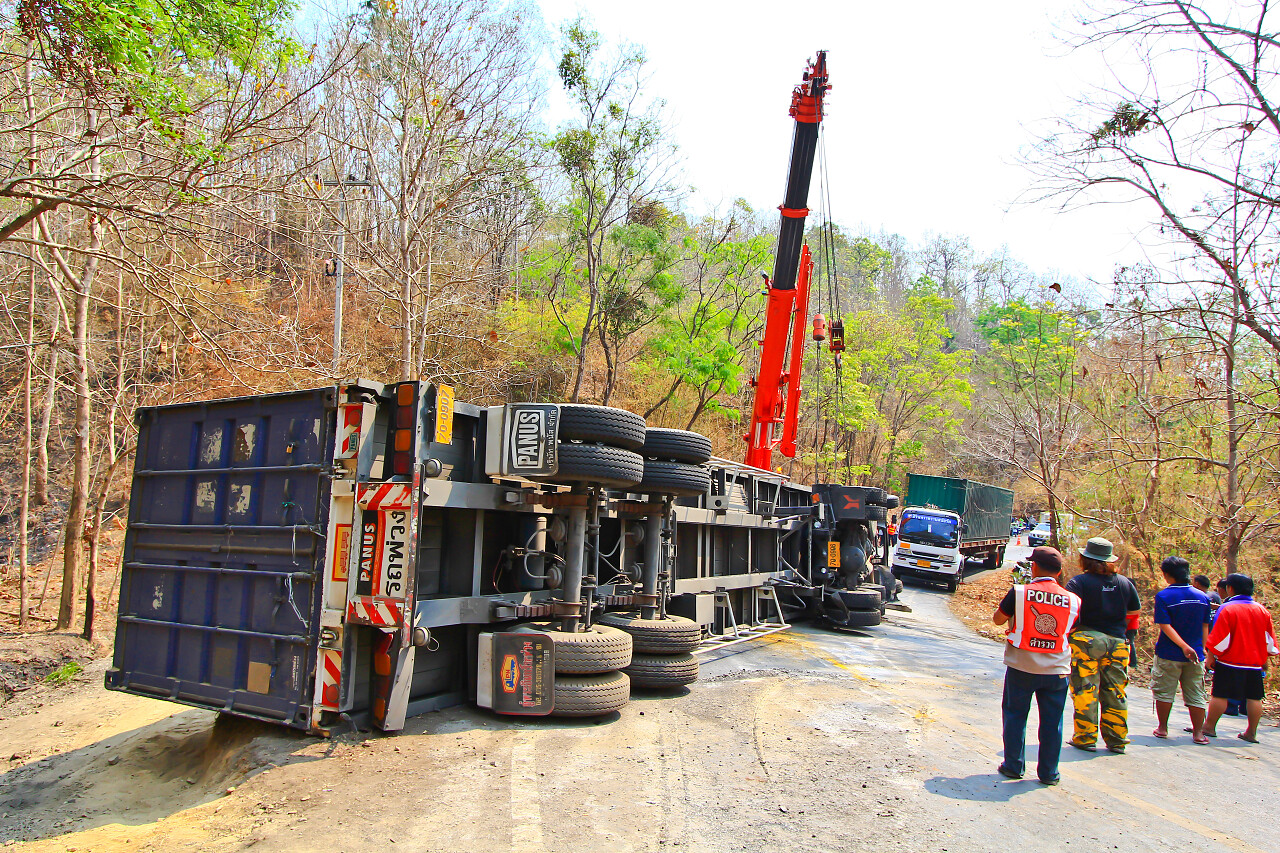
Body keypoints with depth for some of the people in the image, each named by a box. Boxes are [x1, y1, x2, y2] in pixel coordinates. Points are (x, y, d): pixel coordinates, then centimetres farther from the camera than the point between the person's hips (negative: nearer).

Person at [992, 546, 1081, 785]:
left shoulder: (1019, 592, -10)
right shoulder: (1073, 600, -3)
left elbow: (998, 619, 0)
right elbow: (1069, 629, 10)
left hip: (1021, 666, -2)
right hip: (1057, 669, 2)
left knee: (1015, 715, 12)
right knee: (1052, 721, 12)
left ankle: (1013, 766, 17)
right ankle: (1048, 772, 18)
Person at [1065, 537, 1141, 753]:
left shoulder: (1079, 582, -10)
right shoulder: (1124, 582, 5)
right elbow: (1136, 610, 16)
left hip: (1087, 640, -4)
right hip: (1117, 642, 4)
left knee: (1085, 691, 3)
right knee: (1115, 693, 11)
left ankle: (1085, 738, 7)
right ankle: (1116, 739, 17)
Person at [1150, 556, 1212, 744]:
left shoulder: (1163, 596, -12)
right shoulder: (1202, 597, 2)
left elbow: (1165, 625, -19)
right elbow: (1205, 627, 7)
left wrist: (1184, 646, -18)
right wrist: (1199, 649, 15)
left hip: (1169, 655, -4)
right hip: (1196, 655, 4)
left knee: (1164, 692, 9)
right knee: (1196, 695, 10)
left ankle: (1162, 728, 17)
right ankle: (1198, 733, 10)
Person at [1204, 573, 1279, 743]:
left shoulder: (1227, 609, -12)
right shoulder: (1262, 610, 6)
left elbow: (1219, 638, -13)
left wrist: (1210, 656, -5)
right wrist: (1264, 659, 22)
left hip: (1229, 662, -5)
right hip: (1254, 663, 5)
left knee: (1220, 695, -1)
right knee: (1254, 697, 10)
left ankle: (1210, 726, 5)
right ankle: (1251, 732, 13)